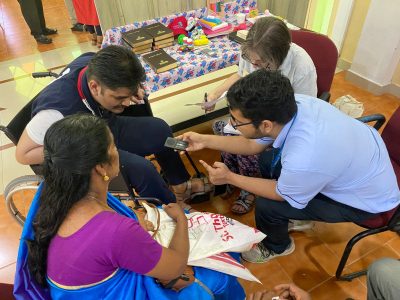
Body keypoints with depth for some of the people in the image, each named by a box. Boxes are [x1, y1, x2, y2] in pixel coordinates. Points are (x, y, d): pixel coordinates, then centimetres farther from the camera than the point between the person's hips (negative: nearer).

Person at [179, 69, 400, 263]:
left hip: (371, 199, -6)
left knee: (266, 205, -12)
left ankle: (277, 247, 23)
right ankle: (296, 216, 31)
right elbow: (254, 145, -3)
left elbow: (281, 193, -17)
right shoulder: (291, 104, -23)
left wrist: (229, 178, -12)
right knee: (267, 160, 6)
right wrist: (204, 141, -6)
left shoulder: (303, 161, -43)